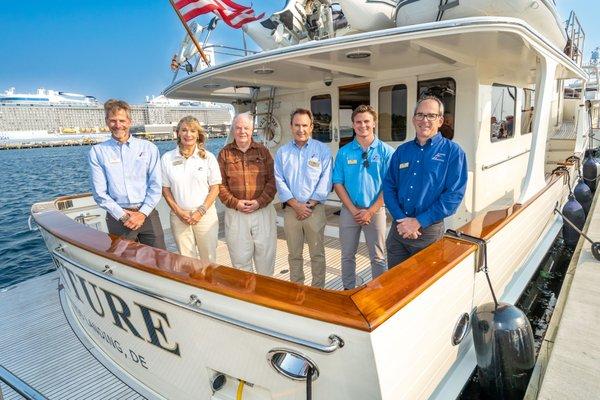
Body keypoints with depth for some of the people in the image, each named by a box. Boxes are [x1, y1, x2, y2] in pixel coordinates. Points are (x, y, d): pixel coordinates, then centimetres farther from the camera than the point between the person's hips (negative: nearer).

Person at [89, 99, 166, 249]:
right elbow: (100, 193, 0)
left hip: (147, 214, 1)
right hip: (117, 217, 0)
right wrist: (123, 216, -9)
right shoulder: (97, 152, 3)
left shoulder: (148, 148, 4)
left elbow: (155, 185, 1)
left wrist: (143, 213, -8)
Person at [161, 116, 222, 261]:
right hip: (179, 216, 1)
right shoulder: (167, 158, 2)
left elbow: (215, 188, -2)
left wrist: (201, 211, -11)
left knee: (209, 258, 7)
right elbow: (165, 189, 5)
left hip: (205, 215, -1)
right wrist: (178, 211, -7)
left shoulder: (208, 157, -2)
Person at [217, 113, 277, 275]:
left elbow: (272, 181, 1)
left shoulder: (263, 151, 6)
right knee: (239, 256, 8)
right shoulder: (225, 153, 5)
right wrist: (235, 203, -12)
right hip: (235, 213, 0)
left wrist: (260, 202, -12)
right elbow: (220, 184, 0)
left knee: (266, 253, 8)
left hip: (263, 210, 0)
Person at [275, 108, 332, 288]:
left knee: (317, 253, 6)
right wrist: (296, 205, -10)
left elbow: (325, 181, -6)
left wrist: (310, 205, -12)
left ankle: (318, 289, 21)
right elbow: (279, 181, 0)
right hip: (291, 209, 2)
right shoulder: (282, 152, 7)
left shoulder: (322, 150, 1)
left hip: (315, 209, -2)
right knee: (294, 254, 12)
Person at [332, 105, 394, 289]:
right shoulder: (344, 152, 1)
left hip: (375, 210, -1)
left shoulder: (386, 151, -4)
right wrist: (354, 210, -8)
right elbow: (338, 184, -1)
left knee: (378, 257, 8)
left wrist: (370, 211, -12)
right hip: (349, 210, 2)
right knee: (348, 255, 12)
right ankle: (348, 290, 30)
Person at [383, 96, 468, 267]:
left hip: (429, 232, -3)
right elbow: (388, 187, 4)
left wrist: (419, 222, -17)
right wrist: (401, 219, -11)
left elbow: (454, 195, -13)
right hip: (398, 229, 4)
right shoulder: (402, 151, 7)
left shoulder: (453, 152, -6)